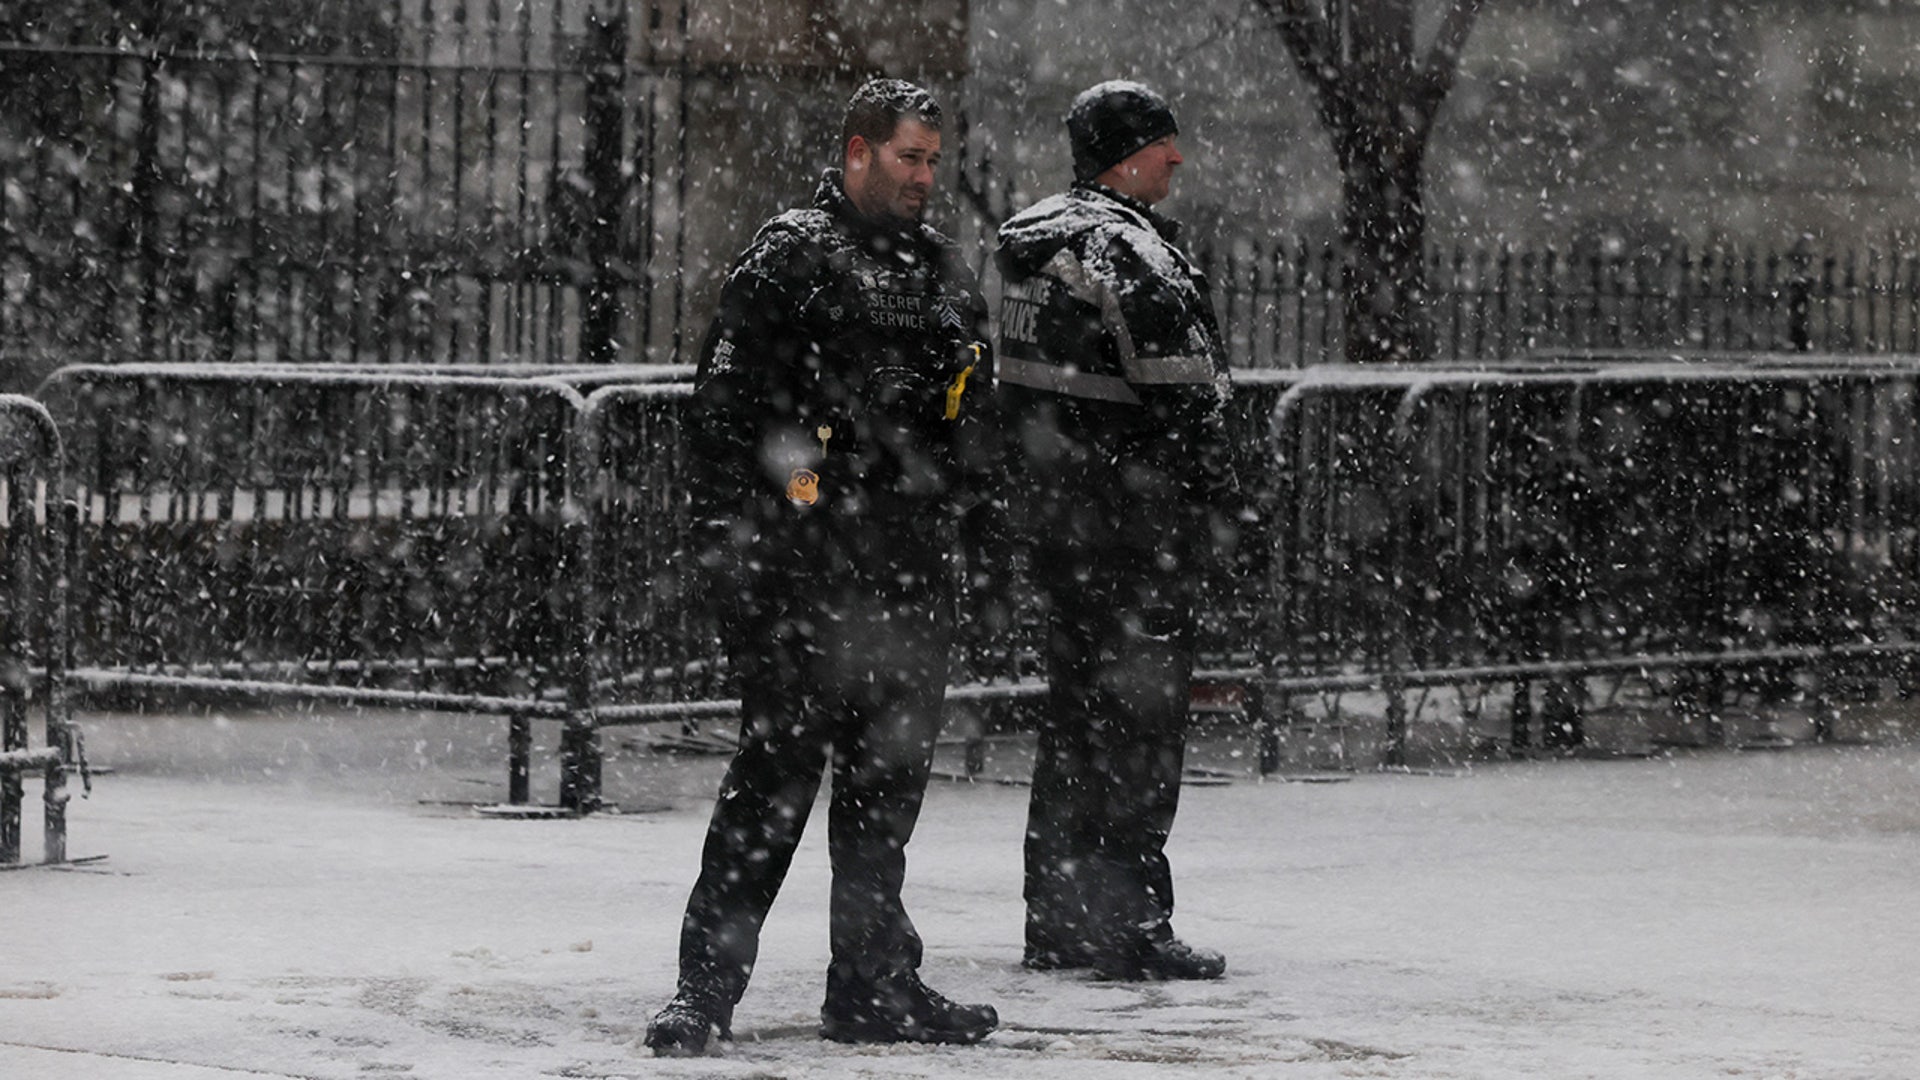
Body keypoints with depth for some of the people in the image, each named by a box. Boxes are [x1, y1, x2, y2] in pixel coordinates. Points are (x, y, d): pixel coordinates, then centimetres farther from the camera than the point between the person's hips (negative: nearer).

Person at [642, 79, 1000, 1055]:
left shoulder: (943, 269, 18)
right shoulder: (791, 253, -6)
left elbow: (967, 405, 28)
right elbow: (725, 401, -11)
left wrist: (945, 501, 14)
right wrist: (735, 533, -14)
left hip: (909, 569, 8)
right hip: (804, 562, -8)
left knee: (891, 771, 10)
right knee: (781, 762, -10)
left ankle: (875, 985, 17)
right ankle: (706, 988, -6)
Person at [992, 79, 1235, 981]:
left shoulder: (1031, 243, 14)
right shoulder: (1129, 251, -16)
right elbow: (1179, 396, -19)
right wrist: (1212, 508, -13)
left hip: (1049, 510, 9)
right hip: (1129, 520, -9)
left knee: (1076, 706, 15)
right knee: (1139, 712, -5)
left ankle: (1056, 922, 20)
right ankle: (1129, 926, -5)